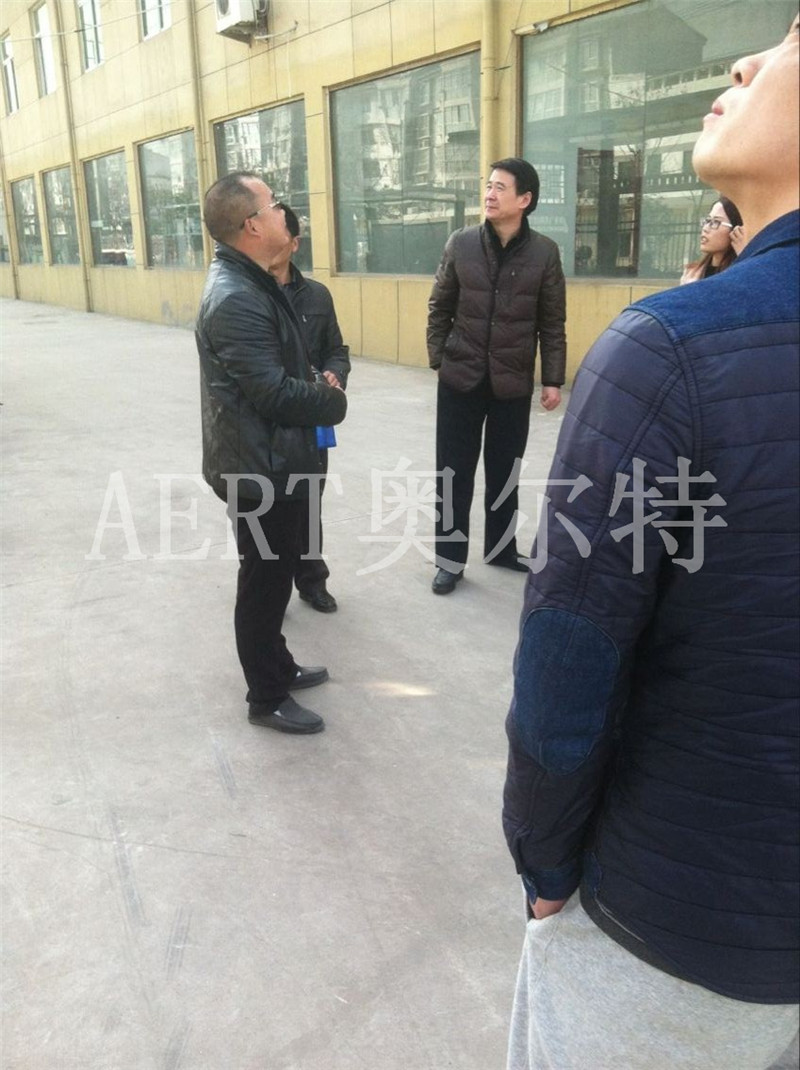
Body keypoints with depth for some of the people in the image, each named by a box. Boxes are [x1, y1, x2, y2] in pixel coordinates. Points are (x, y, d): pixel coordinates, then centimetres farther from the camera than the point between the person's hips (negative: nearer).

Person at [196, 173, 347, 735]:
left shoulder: (252, 283, 10)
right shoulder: (235, 299, -24)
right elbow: (274, 393, -26)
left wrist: (319, 386, 0)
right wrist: (334, 401, -10)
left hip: (274, 461, 10)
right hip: (260, 469, -10)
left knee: (275, 575, 22)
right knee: (264, 582, 5)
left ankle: (278, 666, 40)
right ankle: (267, 698, 21)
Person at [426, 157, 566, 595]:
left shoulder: (544, 253, -3)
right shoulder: (461, 244, -1)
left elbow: (552, 324, 1)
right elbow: (439, 308, 6)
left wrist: (553, 379, -2)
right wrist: (438, 358, 1)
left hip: (513, 384, 0)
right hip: (460, 380, 0)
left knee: (504, 472, 12)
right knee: (453, 473, 4)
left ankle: (500, 547, 30)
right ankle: (450, 559, 17)